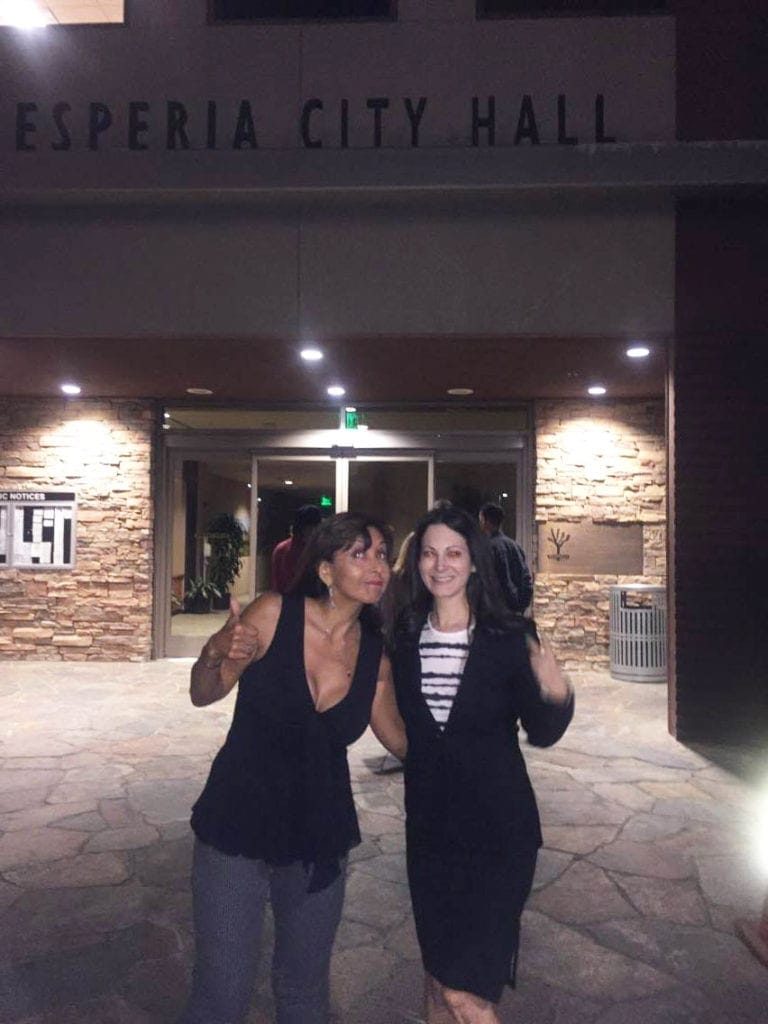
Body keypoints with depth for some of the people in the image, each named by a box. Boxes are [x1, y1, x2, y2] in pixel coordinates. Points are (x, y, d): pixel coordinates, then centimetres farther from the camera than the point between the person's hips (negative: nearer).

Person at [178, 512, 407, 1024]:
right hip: (238, 825, -3)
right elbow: (203, 695, -10)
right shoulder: (274, 613, -16)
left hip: (320, 836, 4)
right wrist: (215, 654, -30)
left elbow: (401, 740, 4)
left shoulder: (375, 654, -5)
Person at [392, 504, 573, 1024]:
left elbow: (540, 733, -8)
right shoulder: (405, 636, -2)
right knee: (437, 974, 18)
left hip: (497, 825, -3)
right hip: (429, 824, 4)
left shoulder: (510, 636, -12)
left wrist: (556, 697, -26)